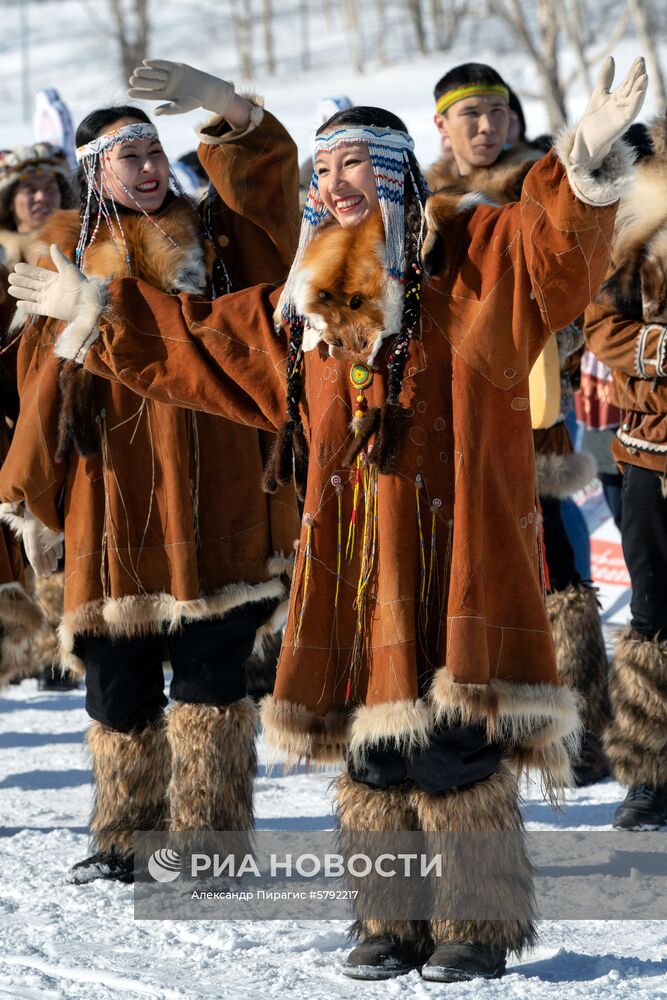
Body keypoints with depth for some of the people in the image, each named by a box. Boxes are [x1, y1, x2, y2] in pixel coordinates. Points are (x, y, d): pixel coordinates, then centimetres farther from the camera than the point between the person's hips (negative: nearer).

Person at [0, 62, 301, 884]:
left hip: (209, 489, 0)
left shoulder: (209, 238, 10)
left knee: (211, 668, -1)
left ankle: (207, 839, 6)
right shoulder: (70, 254, 7)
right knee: (116, 677, 5)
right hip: (113, 490, 0)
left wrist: (225, 108, -20)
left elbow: (264, 170, -4)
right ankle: (125, 838, 18)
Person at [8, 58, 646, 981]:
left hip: (452, 547, -6)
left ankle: (482, 922, 1)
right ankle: (395, 924, 16)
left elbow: (556, 249, -17)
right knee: (372, 745, 7)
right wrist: (94, 315, 35)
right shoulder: (306, 308, 20)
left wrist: (585, 162, -34)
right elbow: (193, 342, 32)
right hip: (352, 559, 6)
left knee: (454, 743, -9)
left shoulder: (467, 261, 0)